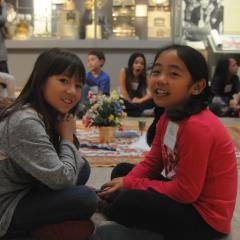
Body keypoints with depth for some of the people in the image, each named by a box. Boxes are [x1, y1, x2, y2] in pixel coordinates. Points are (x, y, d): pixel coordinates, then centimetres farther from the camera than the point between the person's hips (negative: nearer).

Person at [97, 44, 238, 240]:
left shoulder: (197, 127, -28)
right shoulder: (168, 117, 1)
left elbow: (186, 191, -25)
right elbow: (152, 162, 7)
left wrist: (131, 184, -17)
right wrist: (126, 181, -12)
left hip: (205, 216, -9)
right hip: (182, 191, 9)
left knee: (128, 202, -25)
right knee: (121, 172, 13)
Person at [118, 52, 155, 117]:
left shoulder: (145, 76, -8)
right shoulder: (124, 71, -13)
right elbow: (122, 90, -16)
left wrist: (140, 100, -29)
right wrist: (131, 102, -14)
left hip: (139, 101, 2)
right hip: (126, 101, -2)